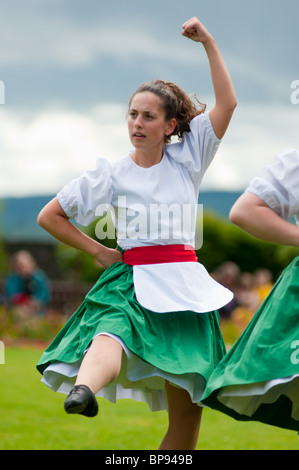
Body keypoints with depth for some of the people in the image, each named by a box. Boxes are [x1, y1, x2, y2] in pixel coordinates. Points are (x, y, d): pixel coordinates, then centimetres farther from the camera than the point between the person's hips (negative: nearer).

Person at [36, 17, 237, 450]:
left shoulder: (187, 159, 9)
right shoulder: (112, 174, 4)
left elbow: (227, 103, -2)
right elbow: (49, 217, 9)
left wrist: (208, 42, -6)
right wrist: (98, 251, 6)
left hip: (184, 282, 4)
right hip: (130, 280, -4)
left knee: (188, 406, 0)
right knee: (112, 336, -38)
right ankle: (81, 391, -70)